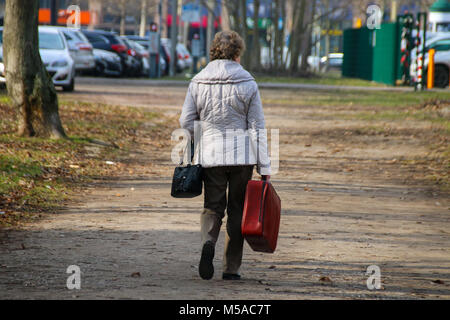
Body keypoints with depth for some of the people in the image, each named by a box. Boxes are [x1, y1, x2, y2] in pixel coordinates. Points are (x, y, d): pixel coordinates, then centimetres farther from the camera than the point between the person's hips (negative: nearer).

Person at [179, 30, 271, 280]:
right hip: (242, 156, -1)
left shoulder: (198, 82, 1)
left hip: (210, 156, 1)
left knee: (212, 207, 10)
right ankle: (232, 268, 10)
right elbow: (257, 127, -4)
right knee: (237, 210, 9)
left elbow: (186, 122, 1)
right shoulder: (248, 84, -4)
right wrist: (264, 166, -1)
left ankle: (208, 241, -21)